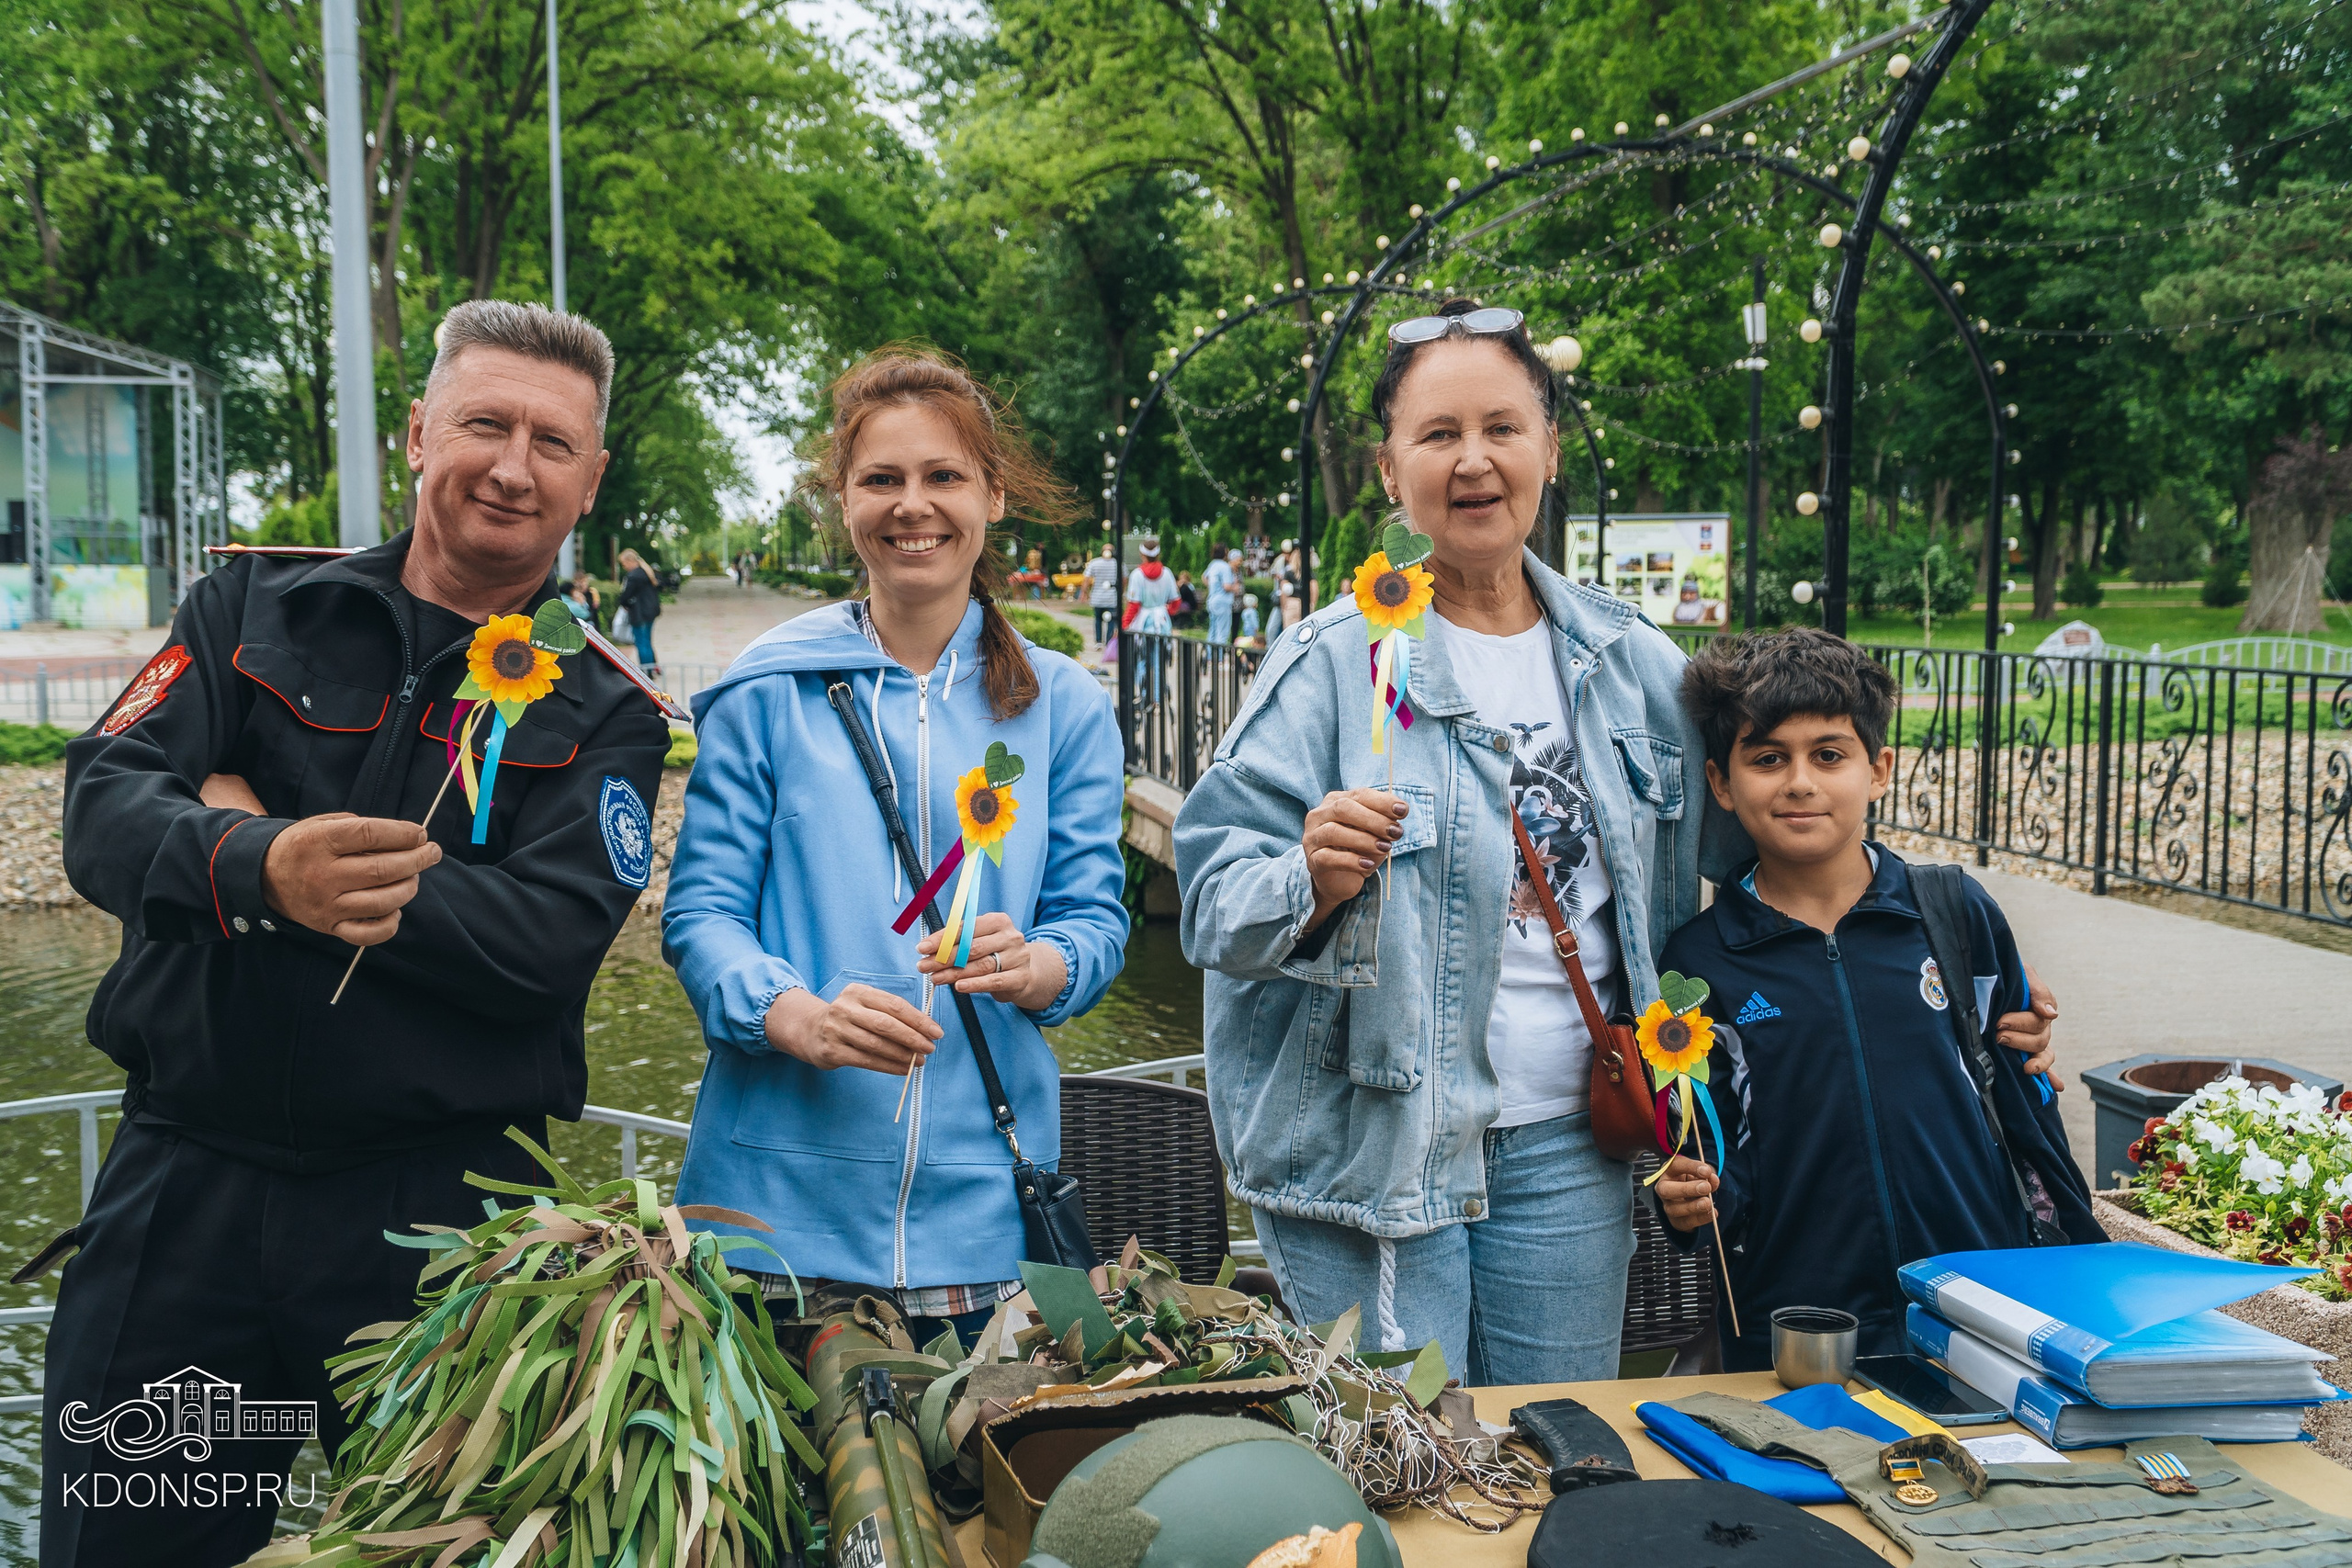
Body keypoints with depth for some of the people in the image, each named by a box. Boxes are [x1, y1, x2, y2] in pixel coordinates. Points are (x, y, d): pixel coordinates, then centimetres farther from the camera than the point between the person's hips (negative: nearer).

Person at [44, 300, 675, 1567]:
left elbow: (551, 938, -14)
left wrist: (288, 862, -16)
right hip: (184, 1181, 2)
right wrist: (261, 867, -28)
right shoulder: (257, 605, 6)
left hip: (438, 1215, -1)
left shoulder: (604, 714, 1)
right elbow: (102, 805, -6)